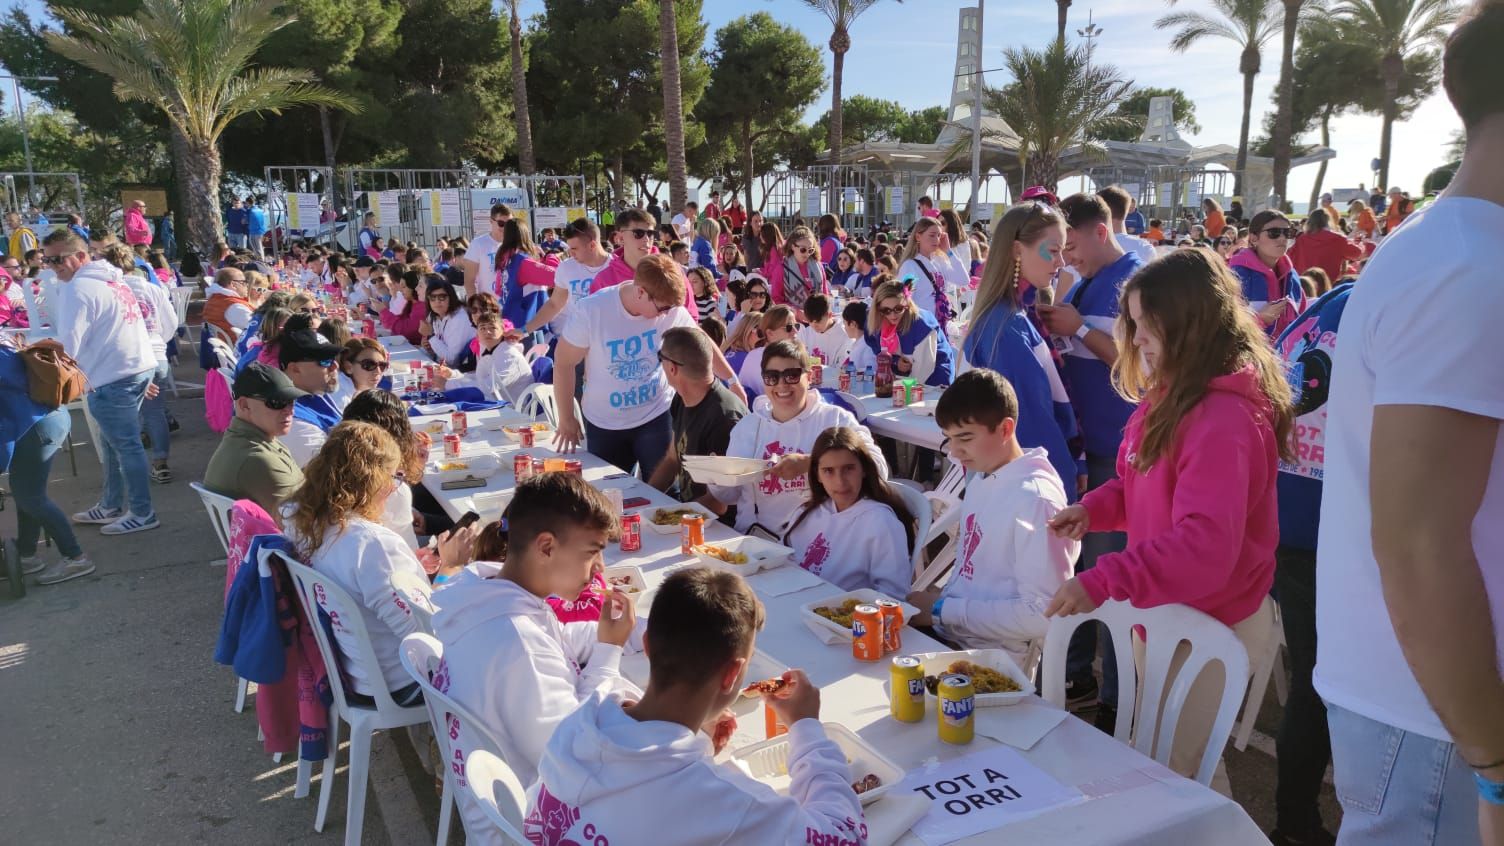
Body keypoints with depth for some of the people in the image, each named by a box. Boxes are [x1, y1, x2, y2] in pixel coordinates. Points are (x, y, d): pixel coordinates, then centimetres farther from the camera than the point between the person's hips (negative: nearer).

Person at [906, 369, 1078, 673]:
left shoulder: (1035, 499, -17)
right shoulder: (982, 479, 11)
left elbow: (1043, 615, -21)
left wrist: (942, 611, -15)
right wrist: (940, 597, -4)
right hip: (949, 635, 8)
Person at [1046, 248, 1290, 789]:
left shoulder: (1225, 418, -26)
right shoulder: (1172, 396, 6)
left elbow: (1206, 545, -34)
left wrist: (1102, 582, -38)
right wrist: (1094, 508, -3)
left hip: (1210, 623, -9)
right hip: (1167, 609, 9)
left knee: (1171, 775, 4)